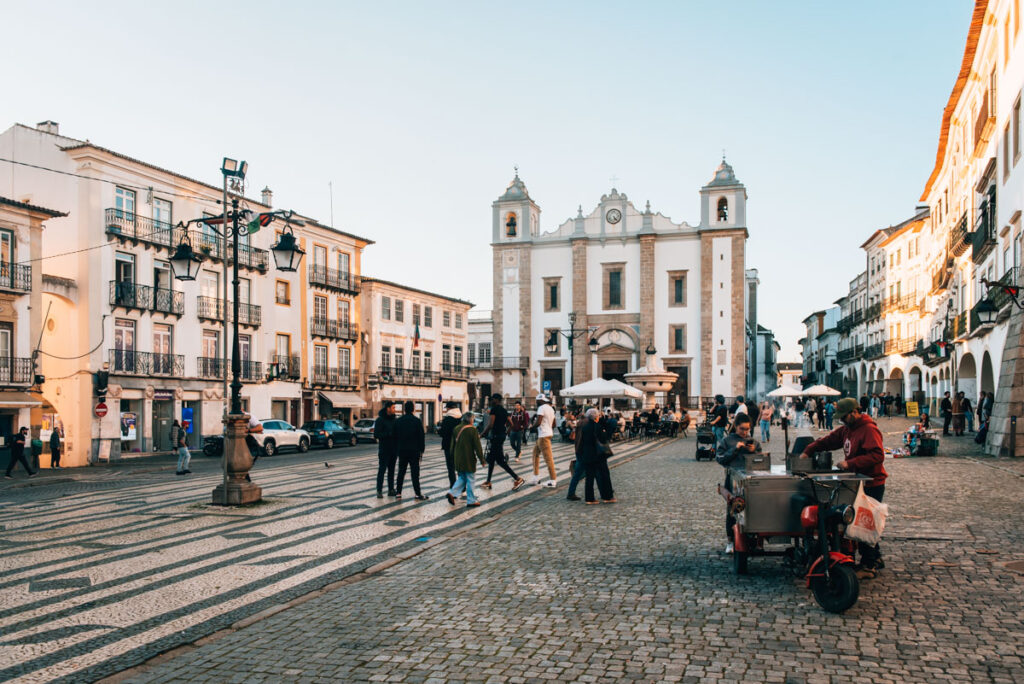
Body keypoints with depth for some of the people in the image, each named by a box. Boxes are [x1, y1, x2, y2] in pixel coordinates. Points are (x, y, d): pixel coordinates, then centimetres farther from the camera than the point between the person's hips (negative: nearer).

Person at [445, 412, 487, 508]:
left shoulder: (456, 429, 6)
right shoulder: (473, 430, -13)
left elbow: (453, 444, 13)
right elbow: (477, 446, -12)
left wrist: (453, 457, 22)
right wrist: (482, 459, -5)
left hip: (458, 459, 6)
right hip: (469, 460, -6)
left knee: (461, 478, 18)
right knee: (470, 479, 2)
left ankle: (452, 493, 1)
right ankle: (471, 501, 6)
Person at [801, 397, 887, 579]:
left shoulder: (869, 430, -16)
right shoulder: (847, 429, 13)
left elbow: (877, 455, -26)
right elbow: (828, 440, 20)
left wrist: (850, 463, -29)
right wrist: (808, 451, 9)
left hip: (872, 485, -9)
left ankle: (869, 566, 0)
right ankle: (875, 558, 28)